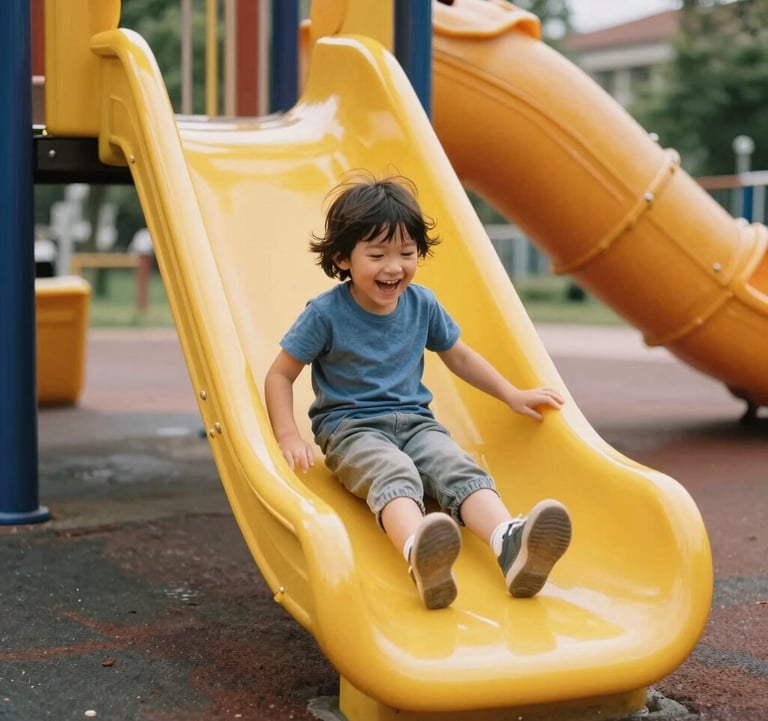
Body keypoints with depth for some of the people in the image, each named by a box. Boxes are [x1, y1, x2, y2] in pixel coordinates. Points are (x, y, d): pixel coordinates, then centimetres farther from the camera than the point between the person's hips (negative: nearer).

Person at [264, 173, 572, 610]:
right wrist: (289, 436, -14)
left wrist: (513, 395, 17)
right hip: (351, 427, -4)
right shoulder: (326, 314, -7)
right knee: (395, 475, -37)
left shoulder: (422, 304, 6)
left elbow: (459, 356, 22)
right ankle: (420, 556, -69)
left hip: (415, 422, 4)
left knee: (459, 469, -28)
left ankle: (512, 545, -57)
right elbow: (280, 375, -1)